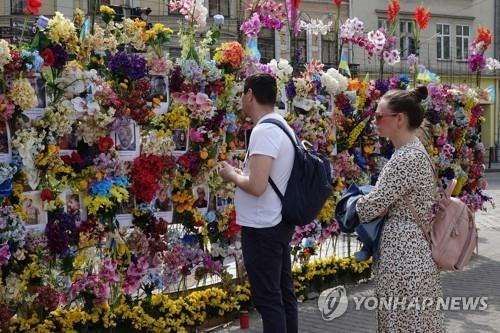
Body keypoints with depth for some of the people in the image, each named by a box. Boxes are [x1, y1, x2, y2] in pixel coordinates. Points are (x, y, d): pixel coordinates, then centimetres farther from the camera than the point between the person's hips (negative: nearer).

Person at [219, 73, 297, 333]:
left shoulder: (264, 131, -19)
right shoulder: (282, 126, 10)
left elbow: (257, 186, -26)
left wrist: (232, 175, -9)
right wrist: (241, 173, 12)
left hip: (262, 228, -10)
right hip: (279, 223, 10)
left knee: (268, 298, -1)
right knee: (283, 291, 16)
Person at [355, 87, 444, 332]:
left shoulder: (406, 158, -20)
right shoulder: (412, 150, 11)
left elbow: (373, 205, -18)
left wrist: (349, 210, 2)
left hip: (402, 250, -10)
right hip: (410, 247, 10)